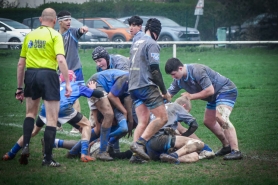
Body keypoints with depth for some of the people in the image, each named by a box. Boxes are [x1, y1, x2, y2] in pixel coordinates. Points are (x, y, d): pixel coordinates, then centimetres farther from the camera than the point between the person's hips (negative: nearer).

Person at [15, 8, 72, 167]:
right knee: (52, 119, 4)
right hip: (48, 75, -4)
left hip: (30, 74, 4)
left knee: (31, 113, 25)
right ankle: (48, 158, 3)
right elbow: (61, 60, -14)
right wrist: (67, 83, -13)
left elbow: (21, 63, 14)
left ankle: (26, 146, 8)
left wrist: (20, 87, 21)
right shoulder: (55, 35, -1)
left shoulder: (29, 35, 12)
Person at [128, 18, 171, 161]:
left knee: (143, 122, 7)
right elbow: (154, 70, -13)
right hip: (146, 86, -9)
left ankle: (135, 152, -6)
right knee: (162, 117, -8)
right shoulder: (152, 44, -7)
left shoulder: (137, 43, 20)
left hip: (133, 87, 9)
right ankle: (139, 143, -19)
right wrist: (164, 92, -7)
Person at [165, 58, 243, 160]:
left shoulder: (197, 70, -28)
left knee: (220, 117, -28)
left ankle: (235, 151, -33)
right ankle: (227, 146, 29)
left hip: (226, 90, -10)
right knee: (208, 121, 15)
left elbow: (210, 90, -28)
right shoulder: (178, 80, -1)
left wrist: (191, 96, -19)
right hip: (215, 97, 10)